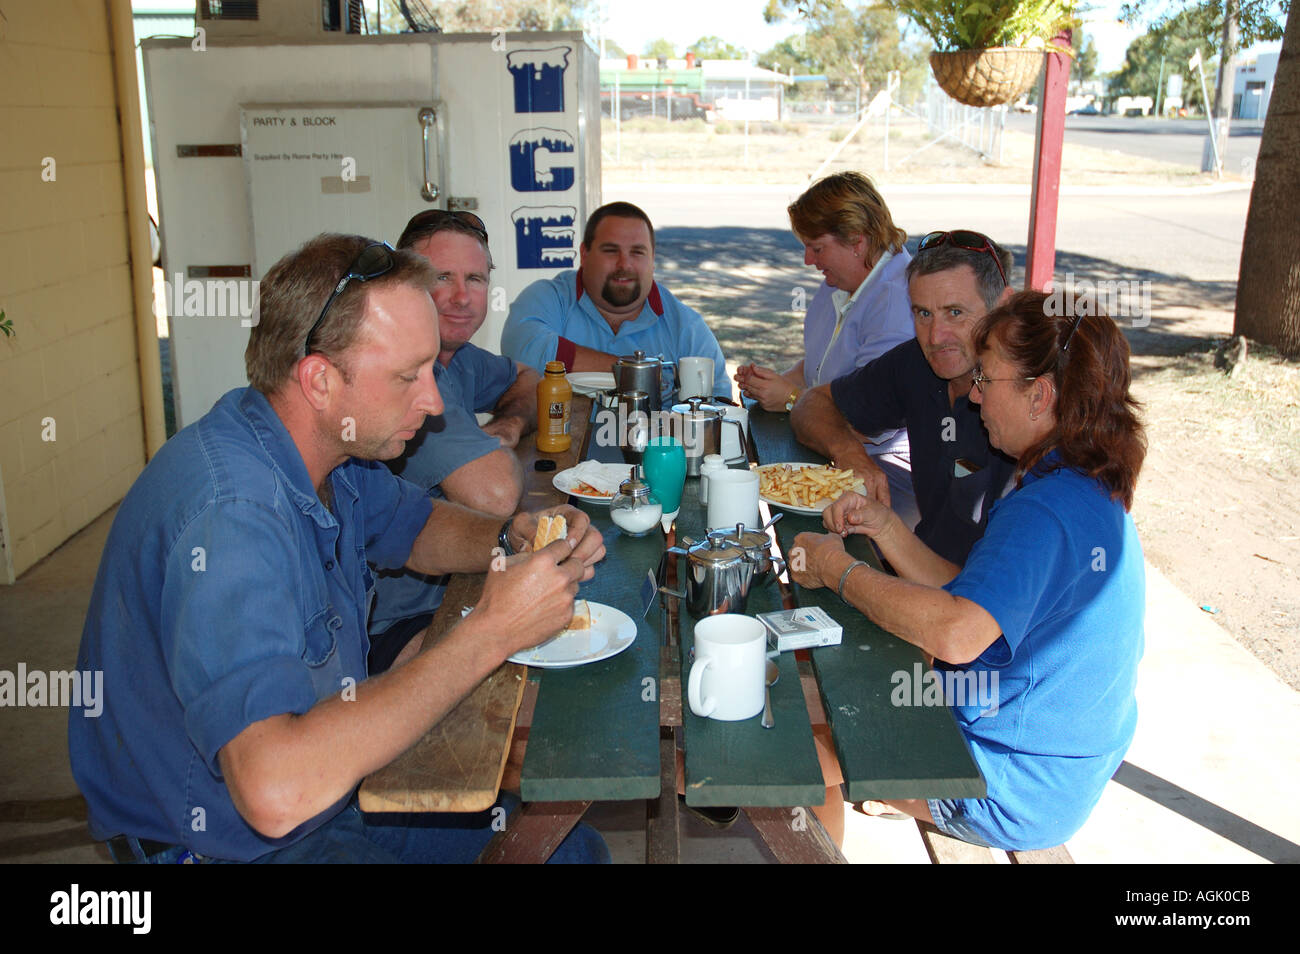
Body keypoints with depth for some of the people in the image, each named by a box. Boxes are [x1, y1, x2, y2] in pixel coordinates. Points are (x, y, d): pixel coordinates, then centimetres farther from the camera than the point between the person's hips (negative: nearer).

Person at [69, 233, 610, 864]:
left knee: (575, 845, 8)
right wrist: (490, 634, -36)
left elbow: (418, 527, 17)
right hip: (231, 843, -8)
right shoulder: (228, 513, -33)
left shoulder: (332, 447, -4)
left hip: (331, 782, 9)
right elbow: (276, 792, -44)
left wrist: (513, 538, -6)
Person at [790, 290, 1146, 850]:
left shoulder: (1046, 511, -29)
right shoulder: (1088, 490, 5)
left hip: (1014, 793, -10)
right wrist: (883, 526, -4)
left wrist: (839, 570, -28)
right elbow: (972, 595, 5)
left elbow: (957, 633, -42)